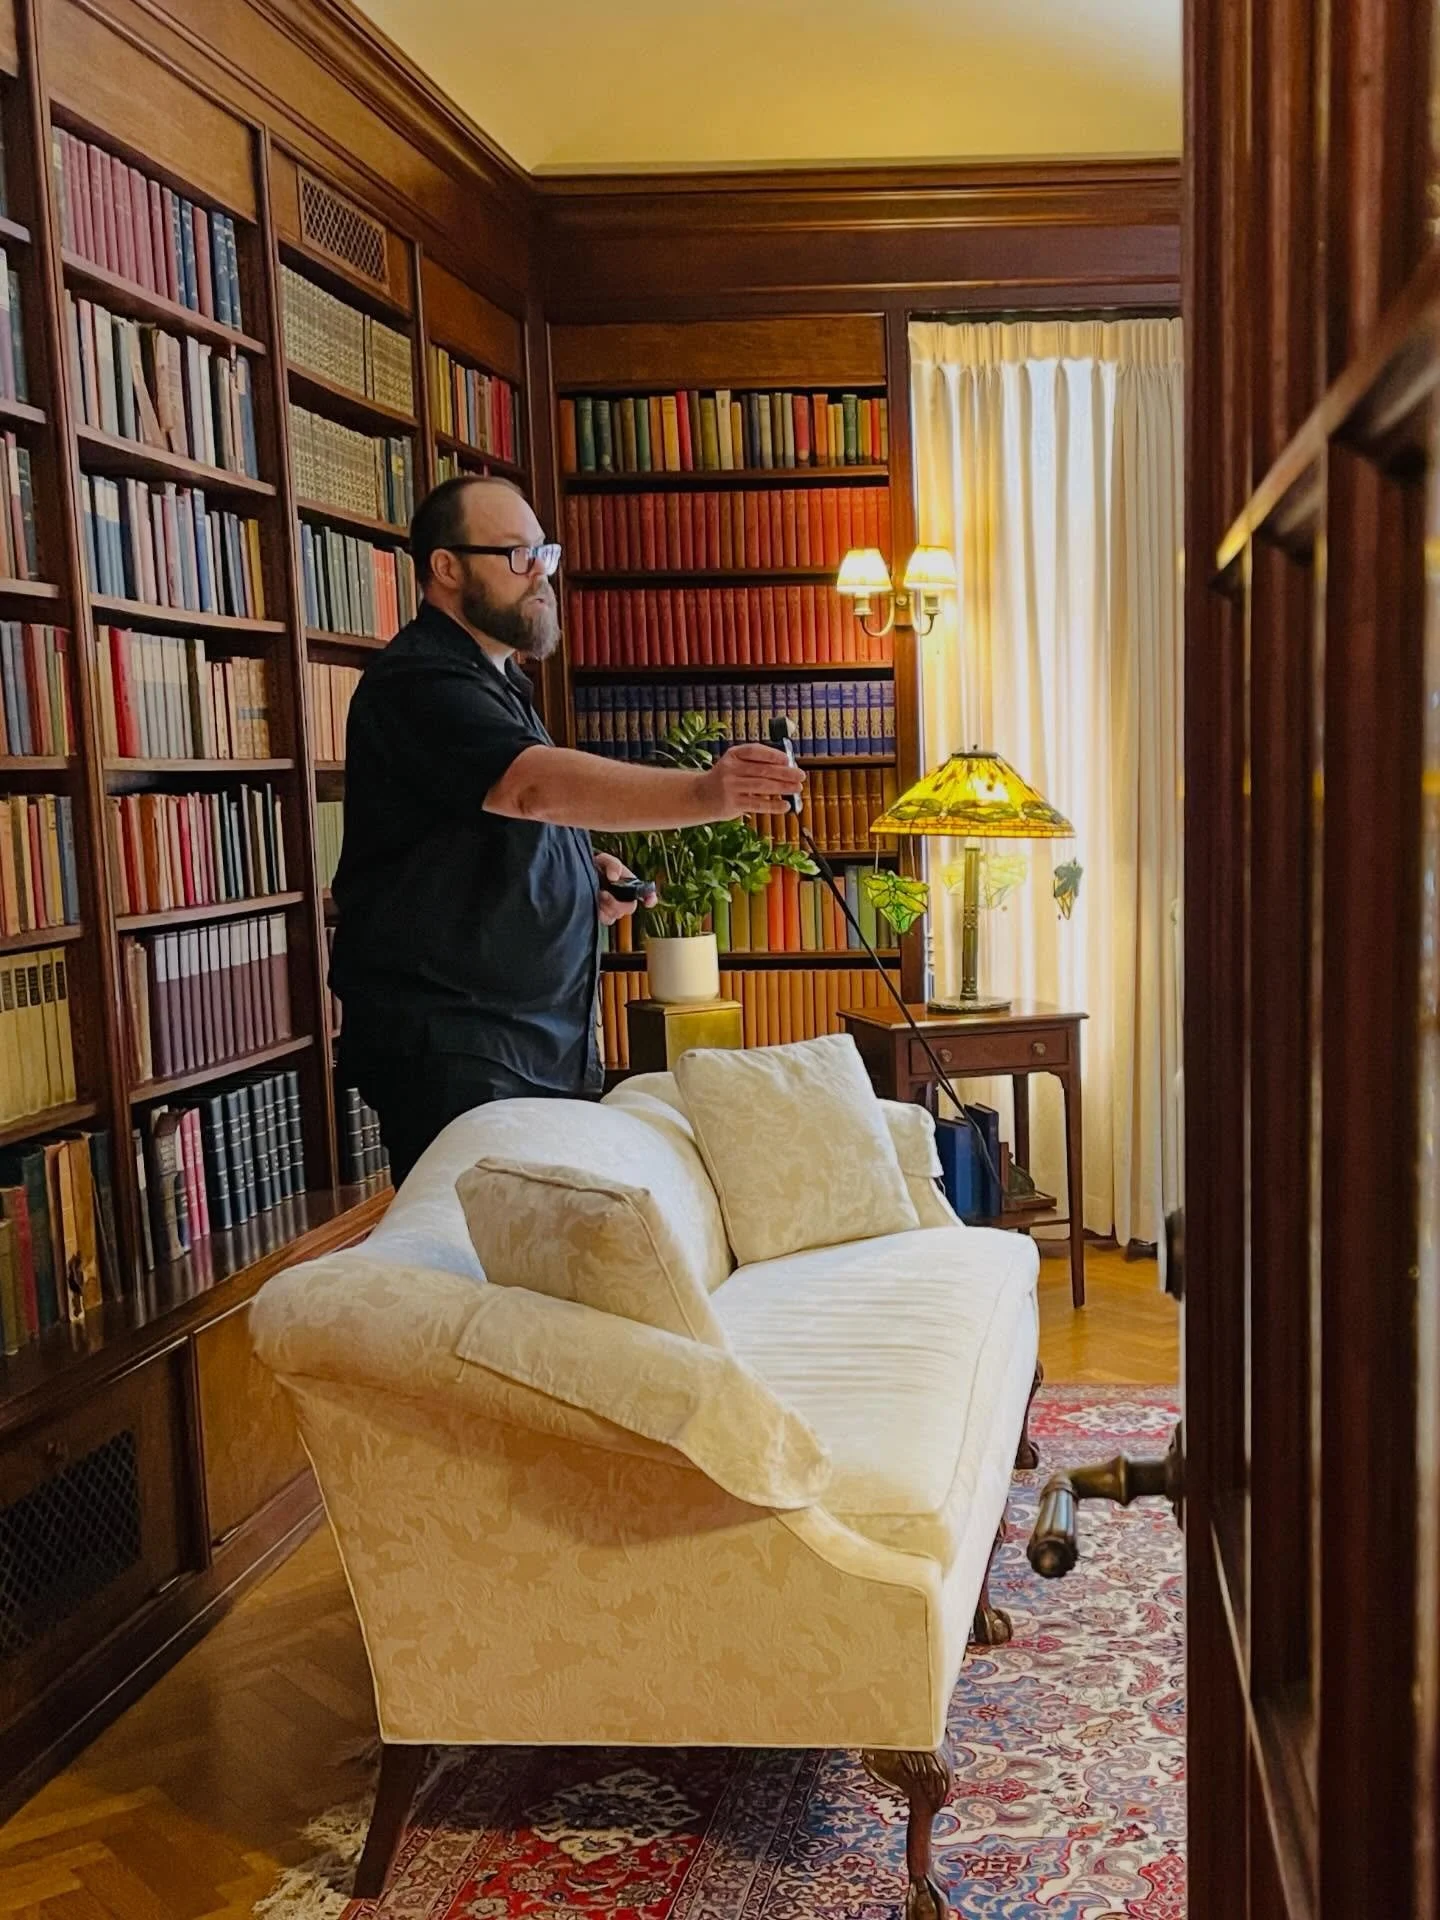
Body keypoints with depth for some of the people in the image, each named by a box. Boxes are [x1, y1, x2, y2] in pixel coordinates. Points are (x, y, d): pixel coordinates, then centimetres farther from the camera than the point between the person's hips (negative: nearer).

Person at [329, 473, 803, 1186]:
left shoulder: (494, 680, 17)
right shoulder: (419, 681, -16)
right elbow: (541, 785, -35)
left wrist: (586, 869, 11)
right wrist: (704, 794, -46)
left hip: (543, 1038, 10)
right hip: (450, 1048, -10)